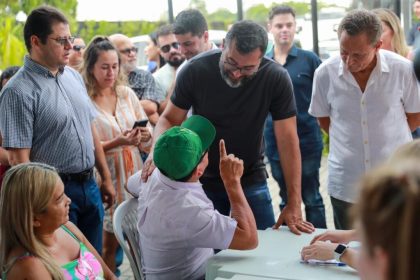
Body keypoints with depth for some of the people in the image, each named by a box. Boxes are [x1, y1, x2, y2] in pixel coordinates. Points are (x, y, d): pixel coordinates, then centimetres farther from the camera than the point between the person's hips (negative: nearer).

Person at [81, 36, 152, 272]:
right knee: (109, 243, 3)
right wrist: (117, 142, -24)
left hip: (134, 175, 4)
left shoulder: (127, 93, 6)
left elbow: (148, 141, 9)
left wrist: (146, 136, -13)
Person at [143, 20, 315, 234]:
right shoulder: (195, 70, -17)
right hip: (203, 178, 0)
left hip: (252, 179, 0)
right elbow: (170, 119, -7)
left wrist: (294, 204, -19)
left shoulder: (276, 78, -19)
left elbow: (288, 141, -16)